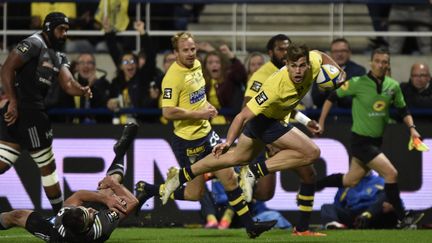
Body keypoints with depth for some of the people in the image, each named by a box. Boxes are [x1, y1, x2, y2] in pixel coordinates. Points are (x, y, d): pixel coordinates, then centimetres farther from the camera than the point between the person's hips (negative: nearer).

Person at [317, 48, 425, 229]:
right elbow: (332, 97, -4)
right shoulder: (358, 83, -14)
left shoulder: (393, 86, 0)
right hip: (360, 140, -7)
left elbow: (403, 110, 12)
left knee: (351, 180, 17)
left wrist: (411, 128, -4)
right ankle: (402, 219, -9)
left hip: (376, 141, 7)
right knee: (391, 173, -17)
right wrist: (321, 122, -3)